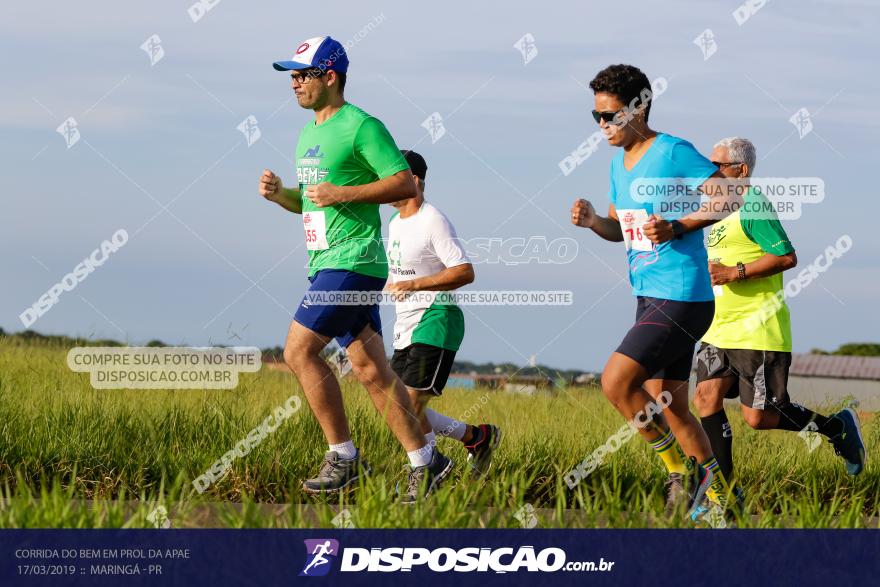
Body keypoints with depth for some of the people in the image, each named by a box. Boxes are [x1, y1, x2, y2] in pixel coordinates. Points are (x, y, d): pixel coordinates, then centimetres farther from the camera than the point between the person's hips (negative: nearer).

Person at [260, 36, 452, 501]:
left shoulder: (361, 127, -10)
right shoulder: (308, 134, 18)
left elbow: (406, 184, -14)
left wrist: (342, 193, -18)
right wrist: (279, 194, 6)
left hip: (351, 262, -9)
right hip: (326, 265, 9)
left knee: (299, 351, -13)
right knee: (369, 369, 6)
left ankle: (343, 455, -7)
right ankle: (424, 460, 8)